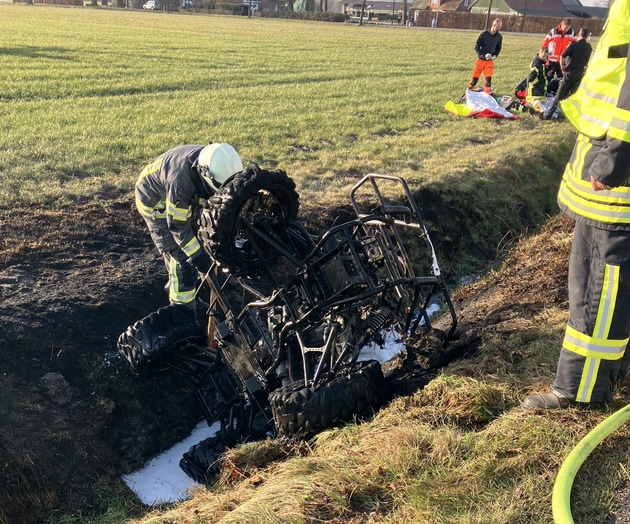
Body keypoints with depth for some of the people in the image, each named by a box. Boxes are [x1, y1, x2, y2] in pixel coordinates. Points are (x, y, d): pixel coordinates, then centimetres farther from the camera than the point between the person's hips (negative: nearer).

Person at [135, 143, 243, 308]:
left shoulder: (215, 164, -23)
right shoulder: (180, 179, -42)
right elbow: (178, 227, -32)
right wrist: (198, 257, -27)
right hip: (155, 200, -7)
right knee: (182, 257, -12)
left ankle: (175, 283, 38)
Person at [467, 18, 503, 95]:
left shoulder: (499, 37, -4)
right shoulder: (483, 35, -17)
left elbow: (498, 48, 11)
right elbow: (476, 47, -12)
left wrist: (495, 55, -9)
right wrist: (485, 55, -24)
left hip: (490, 61, 2)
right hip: (481, 59, -2)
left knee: (488, 78, -4)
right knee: (475, 77, 3)